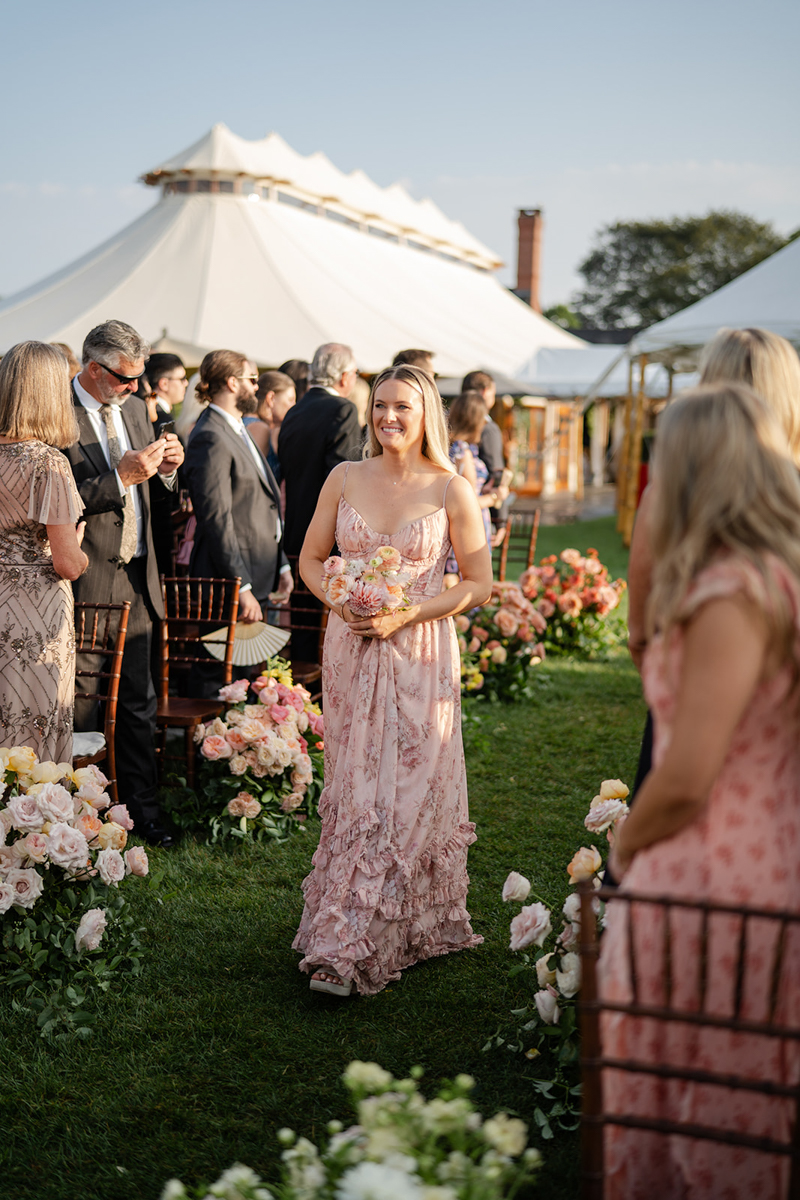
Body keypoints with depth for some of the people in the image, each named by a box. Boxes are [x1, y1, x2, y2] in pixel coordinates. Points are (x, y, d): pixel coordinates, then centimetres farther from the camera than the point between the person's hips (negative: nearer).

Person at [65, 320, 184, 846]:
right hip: (86, 583, -6)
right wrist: (121, 477, -24)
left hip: (136, 579, 6)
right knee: (81, 704, 5)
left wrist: (168, 465, -2)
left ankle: (142, 804, 22)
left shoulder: (135, 408, 11)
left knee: (138, 703, 12)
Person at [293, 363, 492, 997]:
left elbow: (479, 585, -3)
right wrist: (339, 602, -8)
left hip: (419, 658, -2)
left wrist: (406, 614, -13)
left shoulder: (452, 491, -5)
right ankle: (349, 931, 21)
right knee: (354, 792, 8)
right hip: (351, 653, 3)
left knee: (407, 795, -3)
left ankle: (353, 948, 4)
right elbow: (310, 559, 12)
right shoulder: (345, 478, 4)